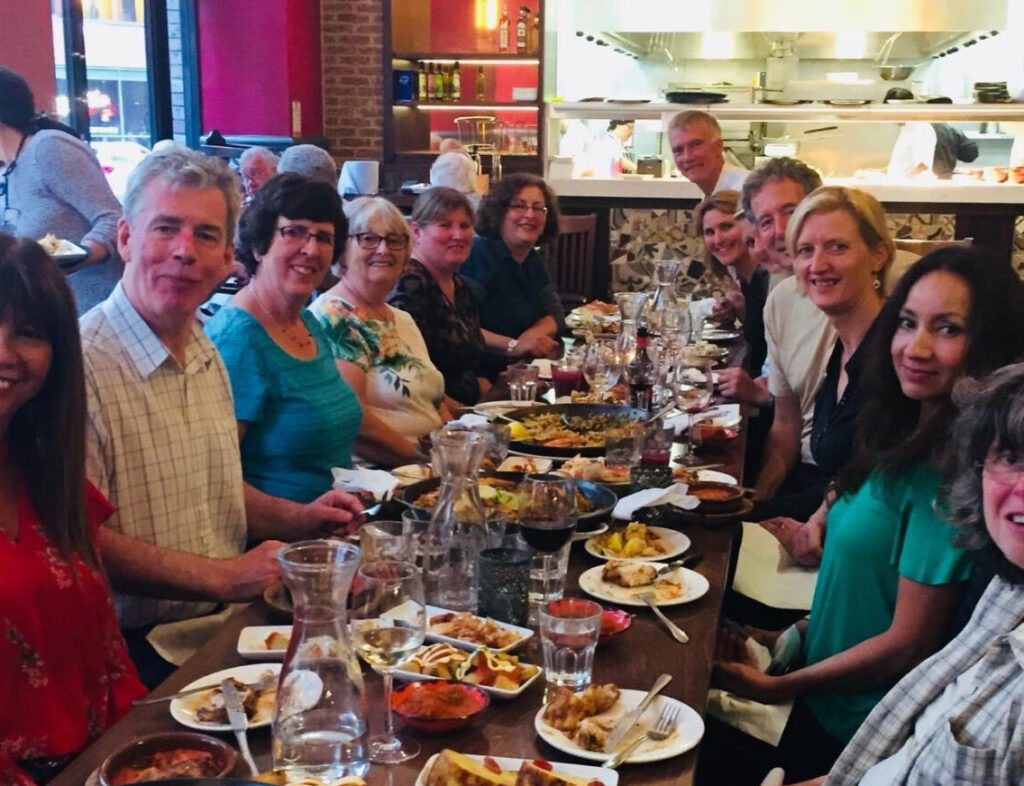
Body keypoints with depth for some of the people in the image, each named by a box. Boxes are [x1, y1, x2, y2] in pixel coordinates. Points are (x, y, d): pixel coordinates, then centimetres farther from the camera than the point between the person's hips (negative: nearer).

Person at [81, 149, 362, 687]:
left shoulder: (205, 354, 12)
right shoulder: (81, 364, -18)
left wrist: (297, 518, 8)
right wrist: (225, 577, -19)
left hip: (221, 624, 9)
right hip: (138, 650, -8)